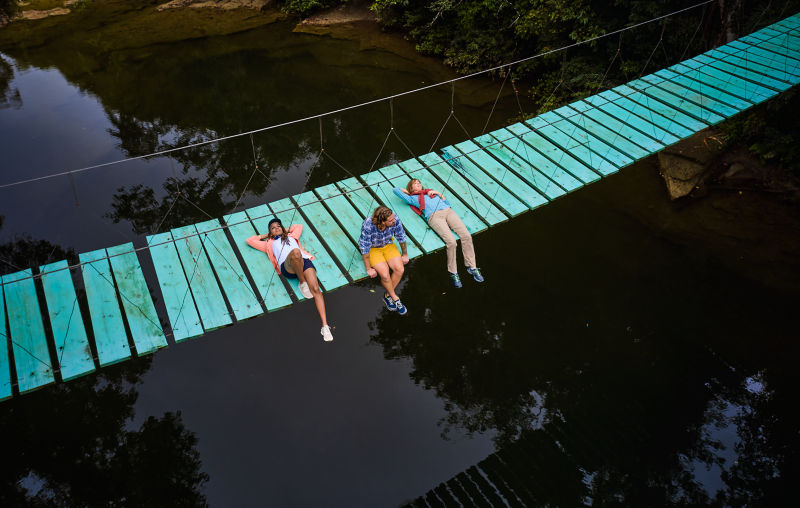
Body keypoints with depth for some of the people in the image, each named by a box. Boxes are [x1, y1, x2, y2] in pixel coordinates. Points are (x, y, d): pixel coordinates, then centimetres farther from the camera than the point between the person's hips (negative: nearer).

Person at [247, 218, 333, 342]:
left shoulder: (291, 236, 39)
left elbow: (299, 226, 56)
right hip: (287, 267, -2)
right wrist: (266, 235, 43)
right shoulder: (269, 243, 34)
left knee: (315, 289, -26)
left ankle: (325, 326, -36)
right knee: (295, 252, -41)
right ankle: (302, 283, -20)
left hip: (304, 261, 2)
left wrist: (286, 230, 51)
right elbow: (250, 240, 39)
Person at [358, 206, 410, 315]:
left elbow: (401, 237, -6)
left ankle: (388, 295, 4)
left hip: (388, 245, 4)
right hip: (372, 249, -4)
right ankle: (395, 298, 3)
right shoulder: (368, 226, -35)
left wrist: (405, 254, 8)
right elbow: (365, 248, -23)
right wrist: (368, 268, -16)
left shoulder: (395, 220, -26)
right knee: (385, 274, -24)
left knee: (400, 269, -18)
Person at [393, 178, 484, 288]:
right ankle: (453, 273, -13)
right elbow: (396, 190, 28)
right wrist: (408, 191, 38)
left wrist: (439, 193, 19)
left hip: (448, 211, 4)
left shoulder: (432, 192, 36)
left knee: (466, 235, -18)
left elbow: (448, 204, 30)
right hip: (434, 216, -4)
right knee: (451, 242, -27)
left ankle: (471, 267, -10)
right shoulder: (413, 198, 25)